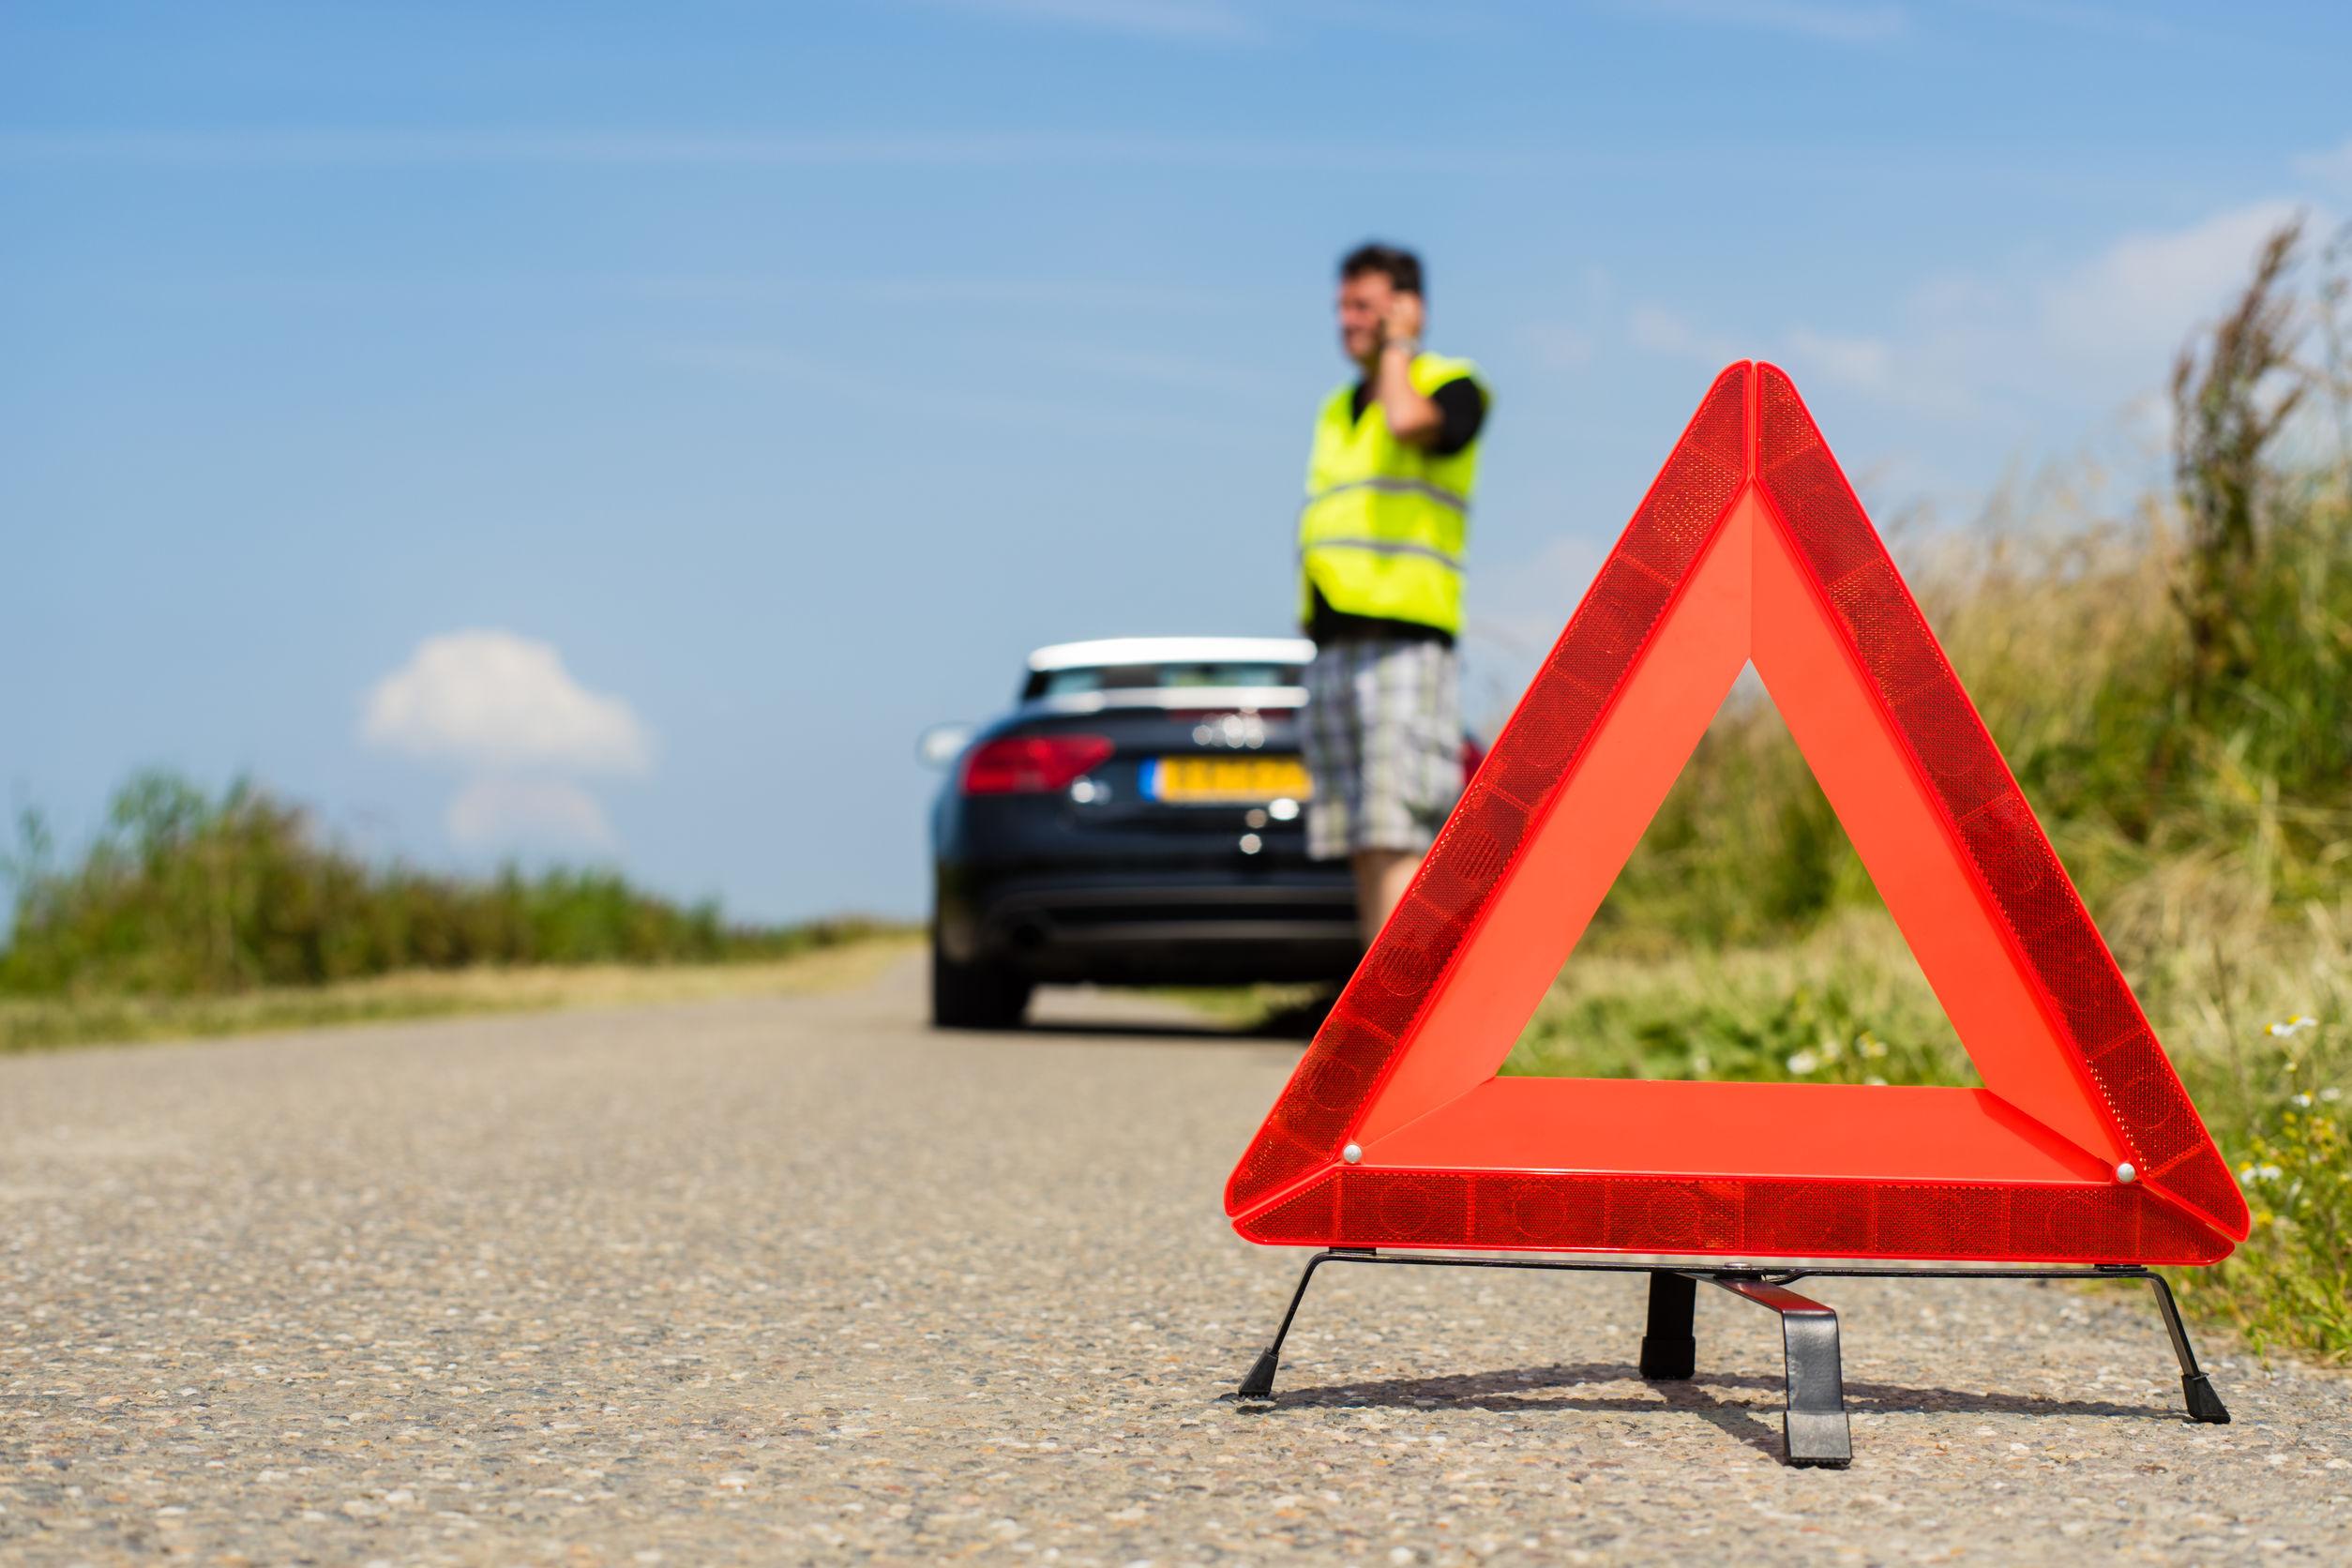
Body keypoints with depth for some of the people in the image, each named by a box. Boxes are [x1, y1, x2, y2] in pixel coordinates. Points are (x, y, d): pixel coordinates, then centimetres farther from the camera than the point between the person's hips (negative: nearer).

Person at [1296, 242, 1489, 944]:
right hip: (1333, 648, 7)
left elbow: (1408, 420, -23)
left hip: (1404, 643, -7)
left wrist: (1397, 346, -5)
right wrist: (1315, 634, 17)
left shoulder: (1451, 385, 1)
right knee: (1362, 847, 4)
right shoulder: (1336, 411, 23)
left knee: (1394, 837, -15)